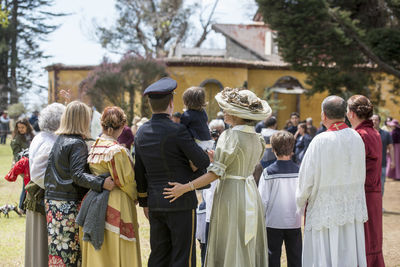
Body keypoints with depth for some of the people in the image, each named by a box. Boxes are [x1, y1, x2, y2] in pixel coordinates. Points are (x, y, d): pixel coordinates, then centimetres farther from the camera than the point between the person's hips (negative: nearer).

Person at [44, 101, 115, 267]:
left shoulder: (59, 140, 11)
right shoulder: (77, 144, -13)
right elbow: (77, 175, -22)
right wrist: (101, 183, -30)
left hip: (52, 199, 8)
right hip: (69, 203, -8)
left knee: (57, 246, 9)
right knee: (71, 249, -3)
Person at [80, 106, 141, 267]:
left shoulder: (93, 148, 5)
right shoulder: (118, 151, -15)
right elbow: (126, 181, -10)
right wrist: (135, 197, 6)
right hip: (115, 204, -7)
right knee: (115, 253, -2)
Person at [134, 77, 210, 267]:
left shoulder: (141, 133, 7)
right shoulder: (177, 131, -15)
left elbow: (139, 173, 13)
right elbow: (203, 162, -14)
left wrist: (144, 202, 22)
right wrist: (209, 157, 9)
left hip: (155, 203, 7)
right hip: (181, 203, -7)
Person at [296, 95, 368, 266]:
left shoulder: (320, 142, -17)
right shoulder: (356, 138, -1)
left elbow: (307, 177, -11)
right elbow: (361, 175, 6)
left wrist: (300, 203, 5)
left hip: (325, 209, -5)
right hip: (353, 210, 5)